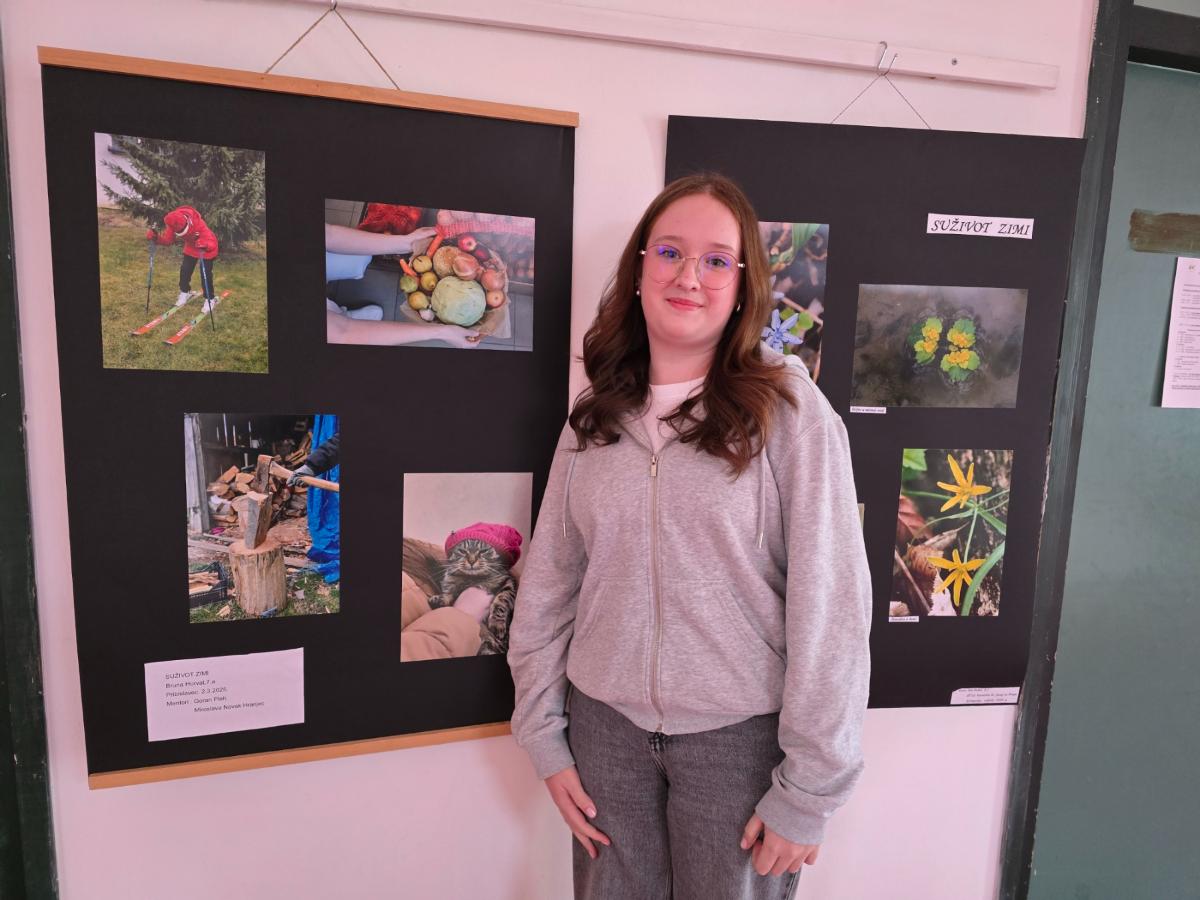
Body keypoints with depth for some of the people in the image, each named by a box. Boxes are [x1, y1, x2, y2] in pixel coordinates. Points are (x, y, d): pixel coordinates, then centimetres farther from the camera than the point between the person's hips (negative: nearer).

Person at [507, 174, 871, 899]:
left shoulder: (790, 411, -12)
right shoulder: (594, 417, 1)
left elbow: (830, 604, -13)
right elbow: (548, 584, 4)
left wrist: (808, 792, -11)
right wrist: (544, 736, 4)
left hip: (740, 733, -3)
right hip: (606, 724, 4)